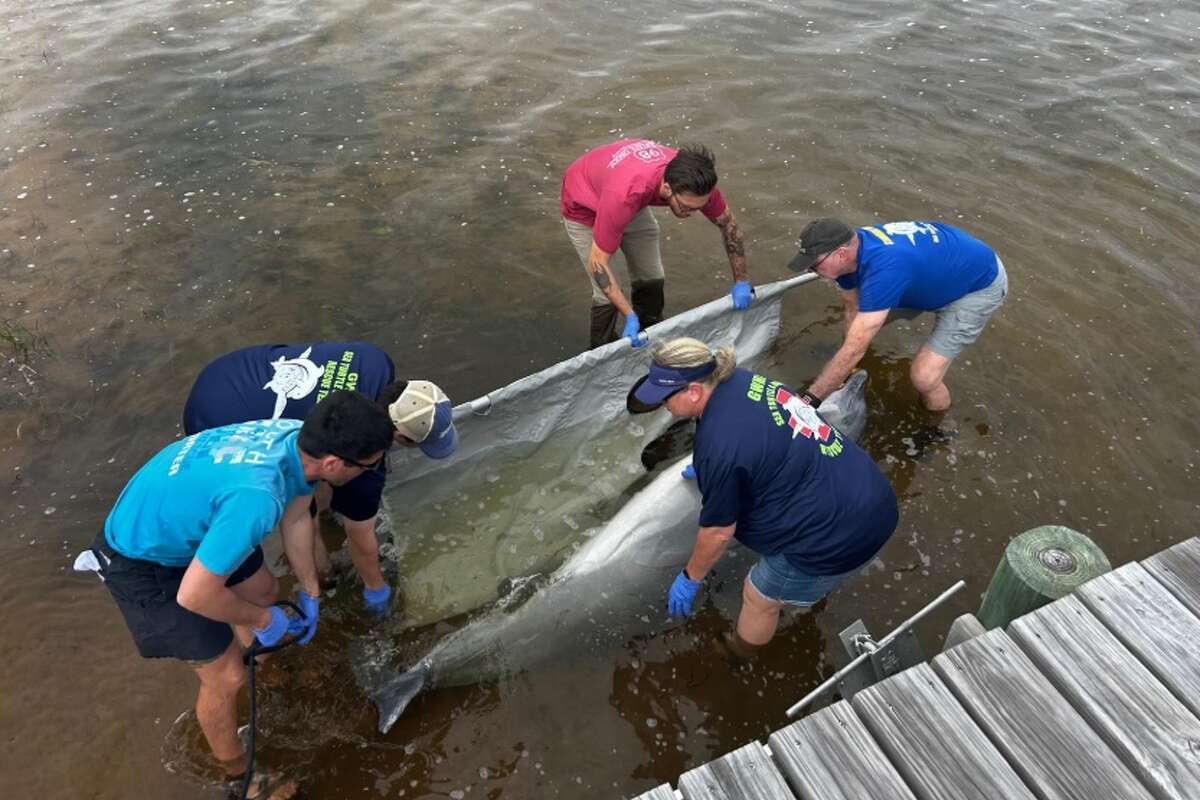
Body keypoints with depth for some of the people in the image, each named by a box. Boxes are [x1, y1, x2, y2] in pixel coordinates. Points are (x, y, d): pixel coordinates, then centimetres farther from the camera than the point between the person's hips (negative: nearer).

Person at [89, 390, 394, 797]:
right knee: (227, 676, 0)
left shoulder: (297, 437, -16)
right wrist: (262, 620, -15)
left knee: (264, 590, 24)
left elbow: (295, 518, 2)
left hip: (184, 523, 8)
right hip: (141, 562, -7)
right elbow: (194, 595, -33)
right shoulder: (256, 498, -43)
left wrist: (310, 593, 12)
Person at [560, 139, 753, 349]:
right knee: (607, 294, -8)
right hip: (584, 205, -5)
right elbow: (597, 262, -36)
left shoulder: (695, 181, -29)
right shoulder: (626, 194, -46)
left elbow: (727, 222, -9)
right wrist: (630, 316, -37)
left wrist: (741, 281, -8)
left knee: (652, 278, 6)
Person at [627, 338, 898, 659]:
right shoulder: (740, 381, 0)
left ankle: (736, 657, 43)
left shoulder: (720, 445, -27)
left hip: (839, 536, -8)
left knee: (760, 598, 17)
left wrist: (689, 578, 5)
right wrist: (705, 468, 41)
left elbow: (718, 531, -13)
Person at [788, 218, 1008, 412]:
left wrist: (809, 400, -34)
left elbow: (854, 349, -40)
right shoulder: (849, 247, -16)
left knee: (923, 378, -16)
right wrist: (848, 368, 3)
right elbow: (852, 310, -4)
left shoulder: (884, 269, -42)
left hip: (981, 283, -8)